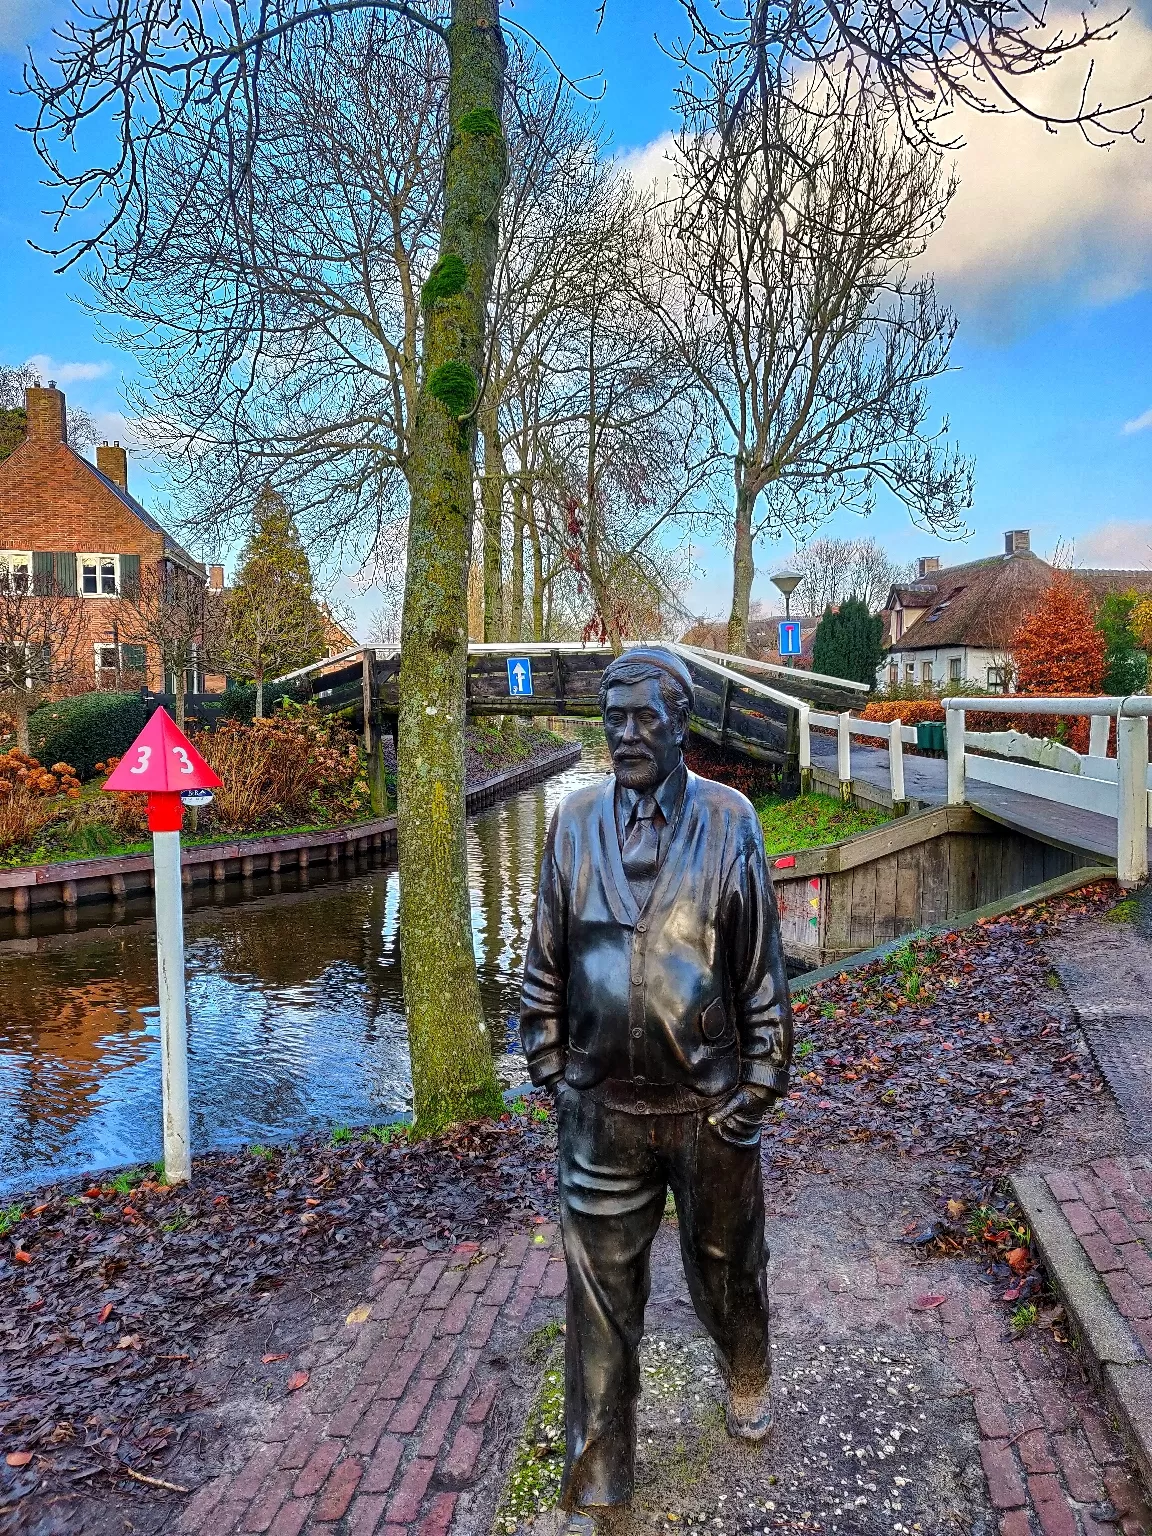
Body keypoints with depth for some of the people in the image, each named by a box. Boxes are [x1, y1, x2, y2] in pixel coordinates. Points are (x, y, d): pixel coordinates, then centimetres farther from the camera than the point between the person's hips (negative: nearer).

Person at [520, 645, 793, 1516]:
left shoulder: (728, 820, -8)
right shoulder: (577, 822, -4)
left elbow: (763, 960, -4)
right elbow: (546, 959, 3)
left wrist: (762, 1078, -3)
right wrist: (548, 1065, 3)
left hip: (710, 1101, 0)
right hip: (601, 1105, 1)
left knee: (726, 1264, 22)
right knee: (602, 1291, 10)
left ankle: (748, 1383, 54)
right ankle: (598, 1481, 31)